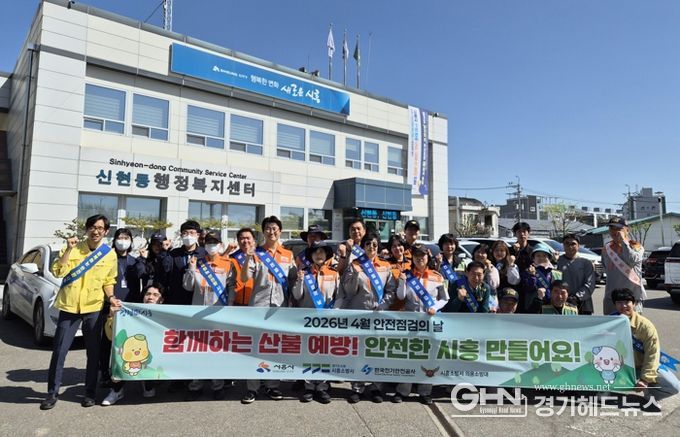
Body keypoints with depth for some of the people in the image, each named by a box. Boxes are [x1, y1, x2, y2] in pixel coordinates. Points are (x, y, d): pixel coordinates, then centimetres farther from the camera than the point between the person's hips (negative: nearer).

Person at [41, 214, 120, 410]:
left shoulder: (110, 254, 3)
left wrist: (111, 297, -6)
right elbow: (57, 272, -9)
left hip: (94, 308, 1)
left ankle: (90, 392, 20)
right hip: (69, 306, 0)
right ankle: (52, 393, 19)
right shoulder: (73, 248, 1)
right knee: (59, 351, 3)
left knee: (93, 353, 7)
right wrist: (69, 249, -16)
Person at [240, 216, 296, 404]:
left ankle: (272, 385, 20)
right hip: (258, 305, -2)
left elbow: (293, 280, 15)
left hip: (281, 306, 2)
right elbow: (244, 278, -5)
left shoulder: (288, 255, 10)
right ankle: (252, 388, 9)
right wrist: (247, 259, -20)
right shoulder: (256, 253, 3)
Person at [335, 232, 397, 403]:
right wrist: (355, 274, -16)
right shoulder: (354, 265, 5)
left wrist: (381, 306, -6)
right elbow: (348, 291, -1)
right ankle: (357, 387, 9)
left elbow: (391, 290, 8)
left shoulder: (386, 267, 10)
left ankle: (375, 387, 16)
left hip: (379, 315, 1)